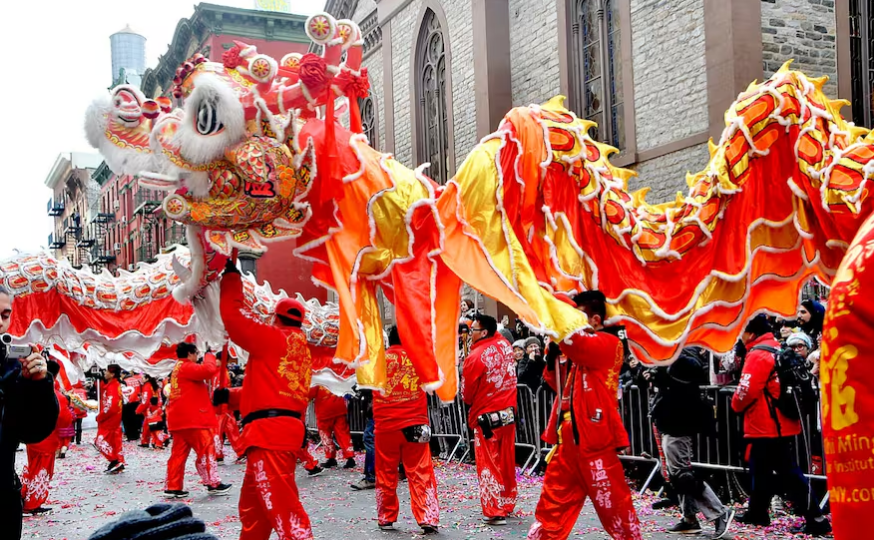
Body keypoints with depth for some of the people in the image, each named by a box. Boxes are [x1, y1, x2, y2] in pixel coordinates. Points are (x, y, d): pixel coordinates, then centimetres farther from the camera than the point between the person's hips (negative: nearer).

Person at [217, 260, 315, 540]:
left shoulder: (273, 338, -3)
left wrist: (231, 277, 8)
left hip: (269, 432, -10)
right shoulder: (301, 349, 22)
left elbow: (234, 316, -4)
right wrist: (231, 395, 19)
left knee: (282, 506, -15)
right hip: (286, 430, 10)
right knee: (252, 507, 20)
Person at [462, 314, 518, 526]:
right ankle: (507, 504, 27)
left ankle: (495, 512, 5)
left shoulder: (475, 357, -19)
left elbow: (466, 393, -7)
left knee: (489, 466, 4)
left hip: (487, 418, -6)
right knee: (507, 462, 16)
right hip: (509, 412, 6)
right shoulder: (504, 345, -2)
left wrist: (470, 400, 13)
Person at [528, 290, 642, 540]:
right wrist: (553, 354, 3)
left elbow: (571, 335, -29)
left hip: (594, 442, -8)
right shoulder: (578, 350, 13)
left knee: (614, 509, 3)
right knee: (552, 505, 14)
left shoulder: (609, 344, -11)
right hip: (568, 441, 8)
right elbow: (559, 385, 20)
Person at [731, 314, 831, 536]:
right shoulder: (778, 350, 13)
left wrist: (736, 404, -2)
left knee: (788, 474, -5)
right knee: (761, 470, 18)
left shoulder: (757, 354, -16)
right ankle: (757, 513, 28)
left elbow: (747, 391, -21)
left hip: (766, 427, -9)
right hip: (783, 424, 9)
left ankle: (815, 519, -3)